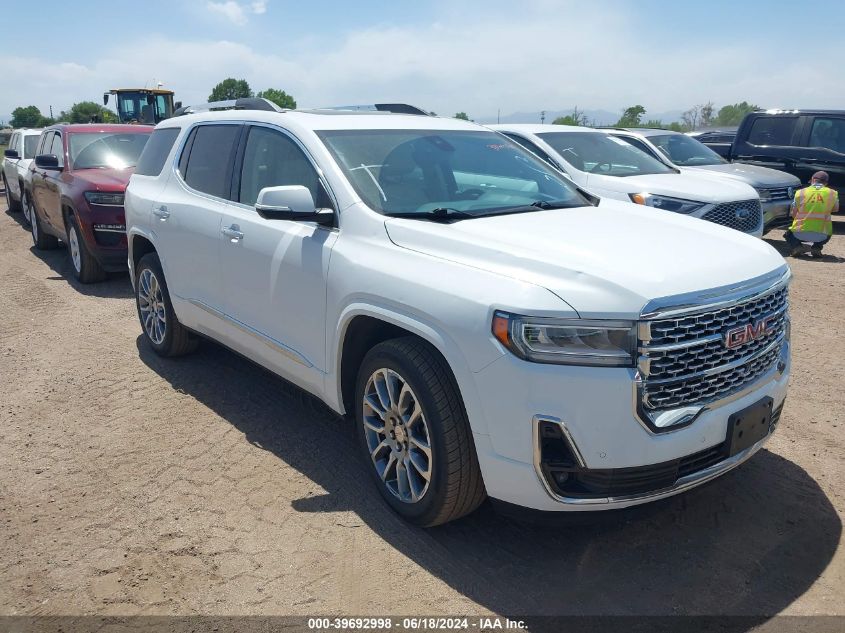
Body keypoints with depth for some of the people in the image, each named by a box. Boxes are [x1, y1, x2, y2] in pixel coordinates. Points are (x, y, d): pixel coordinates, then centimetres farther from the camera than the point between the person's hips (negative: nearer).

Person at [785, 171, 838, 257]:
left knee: (789, 234, 33)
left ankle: (797, 246, 2)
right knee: (827, 235, 37)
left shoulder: (800, 192, 2)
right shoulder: (832, 193, 5)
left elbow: (793, 214, 6)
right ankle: (816, 247, 8)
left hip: (800, 234, -1)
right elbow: (835, 209, 21)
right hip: (821, 235, 1)